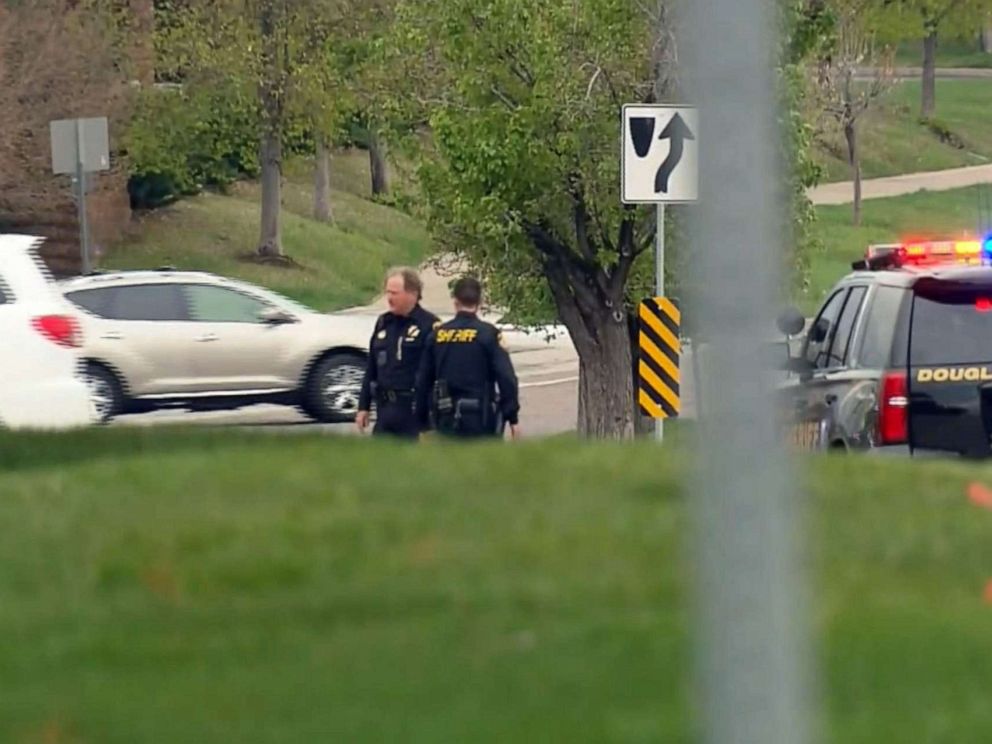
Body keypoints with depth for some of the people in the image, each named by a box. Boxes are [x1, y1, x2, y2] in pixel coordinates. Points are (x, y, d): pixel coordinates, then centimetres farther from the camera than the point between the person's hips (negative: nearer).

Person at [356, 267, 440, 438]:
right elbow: (371, 369, 18)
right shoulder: (384, 323, 13)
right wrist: (363, 406, 15)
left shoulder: (429, 325, -9)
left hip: (413, 410, -7)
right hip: (386, 408, 7)